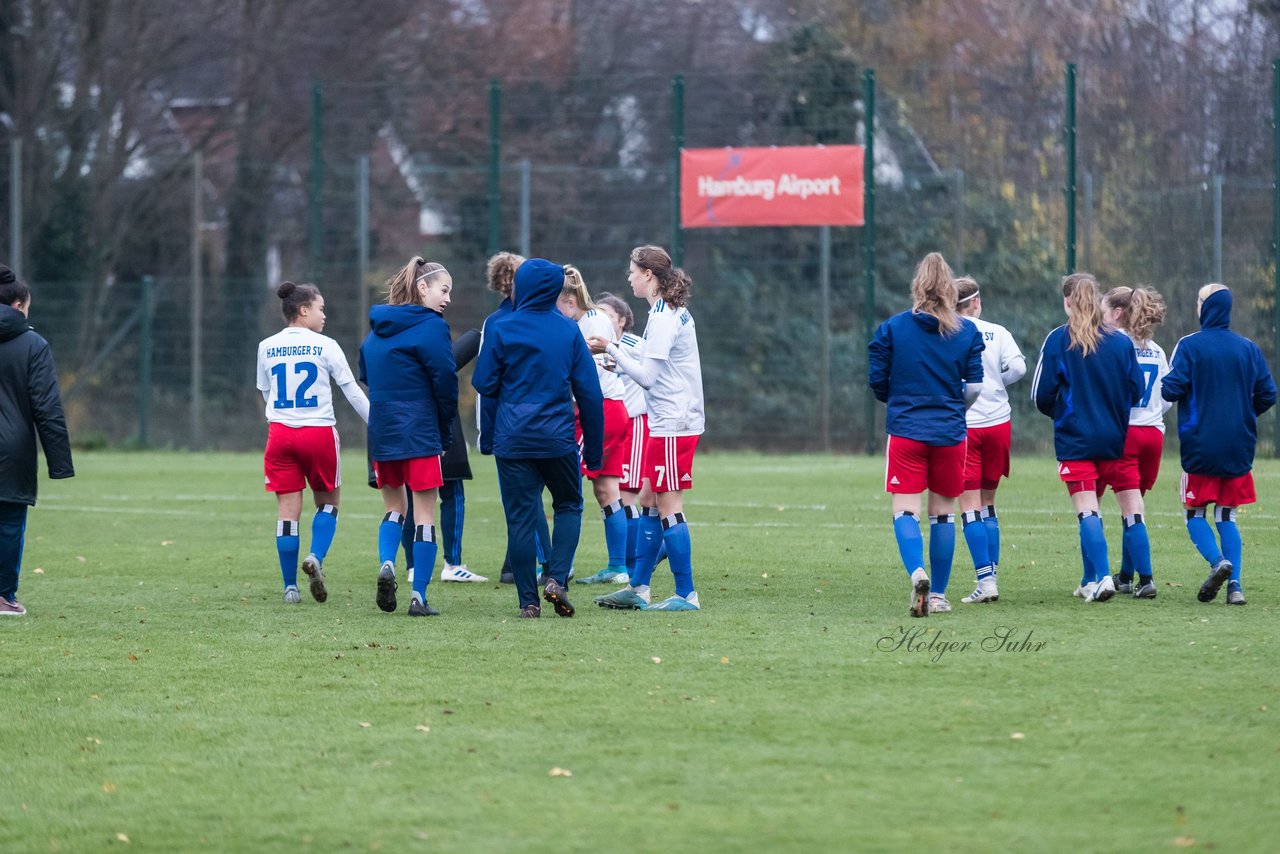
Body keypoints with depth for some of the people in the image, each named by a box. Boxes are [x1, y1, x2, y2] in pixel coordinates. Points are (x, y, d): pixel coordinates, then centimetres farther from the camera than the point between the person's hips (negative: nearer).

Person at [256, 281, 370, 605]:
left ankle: (290, 587, 3)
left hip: (280, 433, 3)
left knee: (287, 508, 4)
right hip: (319, 432, -3)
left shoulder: (266, 348, 6)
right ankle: (316, 557, -11)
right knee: (327, 503, 15)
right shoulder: (325, 346, -4)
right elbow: (353, 391, -2)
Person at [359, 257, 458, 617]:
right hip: (420, 435, -6)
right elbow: (445, 384, -9)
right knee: (425, 514, 2)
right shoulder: (431, 327, -9)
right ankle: (419, 598, -1)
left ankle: (386, 563, -8)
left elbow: (365, 377, 17)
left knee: (394, 507, 19)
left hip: (381, 434, 6)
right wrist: (445, 433, 3)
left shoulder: (376, 329, 11)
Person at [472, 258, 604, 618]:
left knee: (520, 518, 4)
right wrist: (594, 448, 8)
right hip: (558, 439, 1)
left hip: (512, 439, -1)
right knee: (568, 506, 19)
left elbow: (484, 383, -3)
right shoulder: (569, 331, 2)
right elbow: (590, 393, 2)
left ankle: (528, 601, 3)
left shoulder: (500, 329, -4)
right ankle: (556, 578, -1)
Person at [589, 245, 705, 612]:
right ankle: (638, 588, 16)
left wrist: (611, 349, -10)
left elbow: (647, 376, -18)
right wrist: (621, 350, 14)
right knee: (649, 502, 13)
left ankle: (686, 595, -3)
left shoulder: (663, 317, -16)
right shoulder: (675, 312, 14)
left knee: (667, 506, -6)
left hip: (673, 425, -10)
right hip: (670, 423, 10)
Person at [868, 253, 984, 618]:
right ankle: (938, 594, 14)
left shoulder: (891, 328, -3)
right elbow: (975, 387, 2)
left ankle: (917, 572, -27)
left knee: (905, 509, -1)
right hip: (950, 433, 2)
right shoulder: (968, 332, 0)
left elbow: (877, 381, 1)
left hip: (905, 432, -1)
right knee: (943, 513, 11)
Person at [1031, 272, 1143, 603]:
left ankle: (1101, 578, -18)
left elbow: (1042, 394, -7)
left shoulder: (1058, 340, -8)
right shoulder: (1121, 341, 1)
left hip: (1074, 440, -4)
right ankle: (1090, 580, 20)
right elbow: (1136, 390, 4)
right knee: (1091, 509, 17)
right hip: (1113, 439, 4)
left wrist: (1056, 413, 14)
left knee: (1086, 511, -5)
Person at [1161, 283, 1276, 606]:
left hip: (1200, 446, -3)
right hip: (1239, 447, 3)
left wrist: (1168, 387, 10)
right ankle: (1234, 584, -3)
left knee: (1195, 513, 8)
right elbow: (1267, 395, 5)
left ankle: (1218, 561, -18)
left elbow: (1171, 389, -14)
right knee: (1227, 516, 11)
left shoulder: (1189, 346, -8)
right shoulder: (1249, 348, 4)